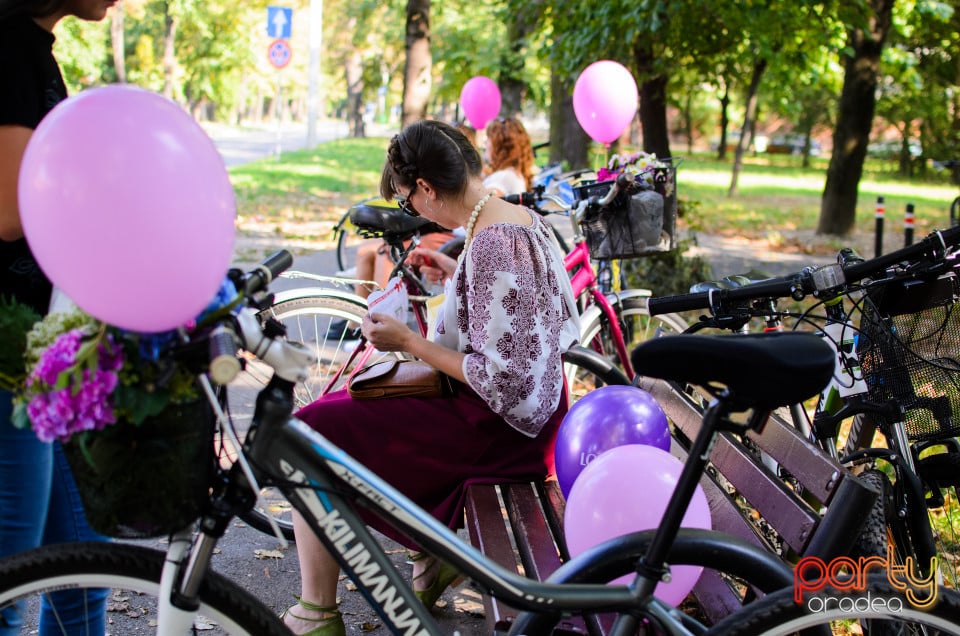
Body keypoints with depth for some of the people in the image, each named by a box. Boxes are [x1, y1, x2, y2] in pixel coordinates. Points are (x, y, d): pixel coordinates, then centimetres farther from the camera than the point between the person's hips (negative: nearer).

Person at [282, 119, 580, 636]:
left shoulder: (490, 244, -26)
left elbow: (498, 378, -27)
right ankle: (431, 558, 28)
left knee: (311, 432, -5)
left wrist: (407, 341, -18)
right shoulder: (525, 220, 3)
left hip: (496, 427, -10)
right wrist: (455, 276, 13)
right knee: (357, 402, 26)